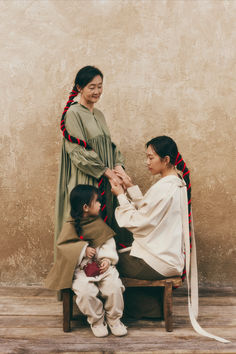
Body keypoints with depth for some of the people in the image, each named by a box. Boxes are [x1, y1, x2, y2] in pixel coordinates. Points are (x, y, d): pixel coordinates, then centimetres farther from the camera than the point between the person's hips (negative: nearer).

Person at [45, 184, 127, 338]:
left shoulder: (99, 223, 11)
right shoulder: (71, 226, -2)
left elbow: (109, 243, 10)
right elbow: (63, 246, -5)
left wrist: (108, 259, -7)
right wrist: (83, 249, -15)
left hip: (102, 266, 3)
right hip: (81, 268, -3)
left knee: (114, 286, -22)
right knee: (86, 291, -29)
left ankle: (114, 318, 5)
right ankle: (96, 320, 1)